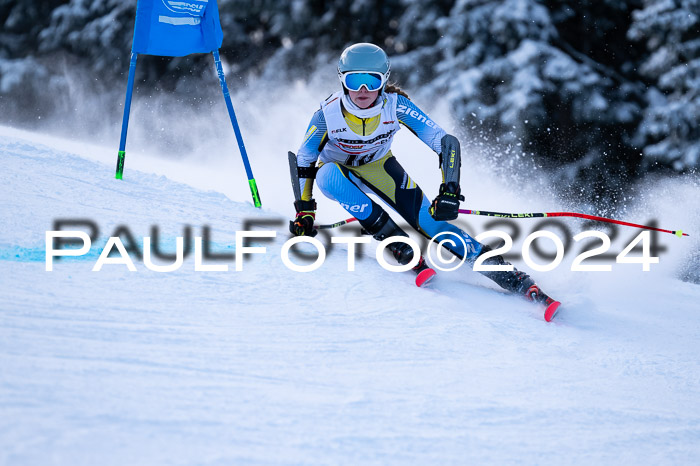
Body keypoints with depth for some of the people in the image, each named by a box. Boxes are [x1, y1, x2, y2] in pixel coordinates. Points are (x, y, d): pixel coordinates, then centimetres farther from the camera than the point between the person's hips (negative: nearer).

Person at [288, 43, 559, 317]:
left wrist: (450, 191, -39)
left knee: (429, 220, -18)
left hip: (378, 166, 0)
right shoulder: (328, 114, -29)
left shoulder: (395, 105, -28)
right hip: (337, 170, 0)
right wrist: (304, 211, -18)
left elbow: (446, 143, -27)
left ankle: (510, 276, -16)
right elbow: (303, 161, -14)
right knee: (328, 174, -38)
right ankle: (396, 242, -28)